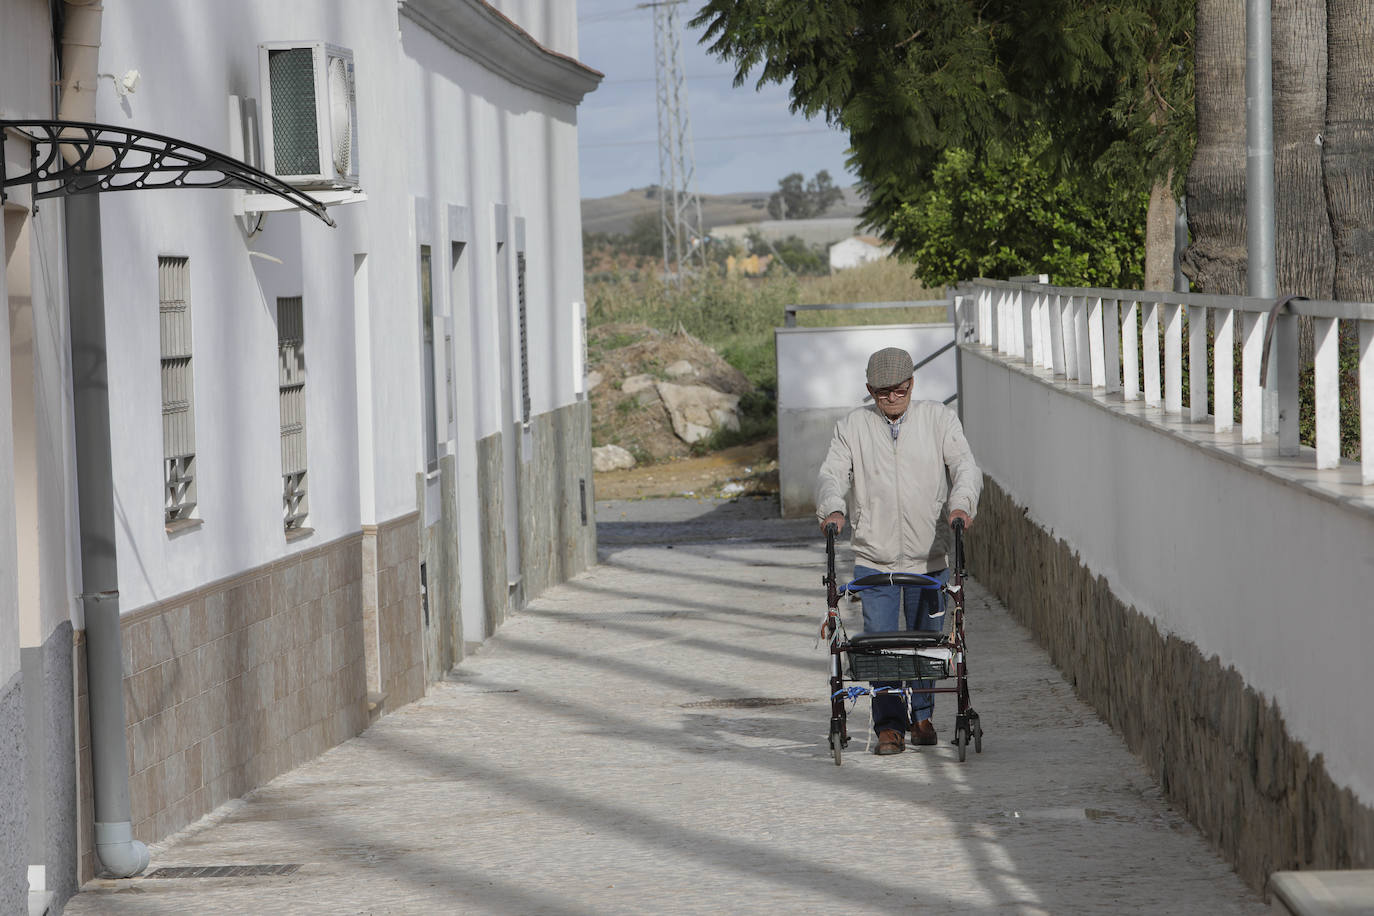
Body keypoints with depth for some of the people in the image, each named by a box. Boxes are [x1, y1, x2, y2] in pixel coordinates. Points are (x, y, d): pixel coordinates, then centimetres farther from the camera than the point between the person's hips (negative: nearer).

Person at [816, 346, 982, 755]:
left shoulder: (938, 419, 4)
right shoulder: (852, 426, 5)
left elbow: (965, 464, -6)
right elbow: (833, 473, -3)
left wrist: (961, 502, -26)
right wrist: (832, 508, -25)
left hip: (929, 556, 0)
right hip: (874, 557, 0)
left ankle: (922, 715, 26)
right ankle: (889, 725, -2)